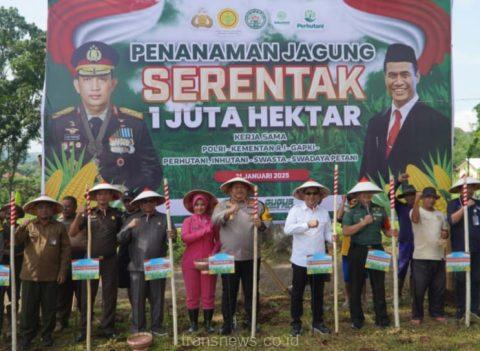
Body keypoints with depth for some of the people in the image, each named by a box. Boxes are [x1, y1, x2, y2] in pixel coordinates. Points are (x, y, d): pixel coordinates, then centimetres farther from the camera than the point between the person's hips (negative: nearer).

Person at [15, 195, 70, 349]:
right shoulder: (28, 225, 6)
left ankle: (47, 335, 24)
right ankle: (26, 336, 22)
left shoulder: (59, 227, 2)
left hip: (51, 275, -1)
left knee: (49, 307, 9)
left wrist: (63, 271, -3)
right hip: (30, 274, 1)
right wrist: (21, 228, -25)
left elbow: (66, 249, 2)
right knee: (28, 307, 7)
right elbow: (16, 240, -5)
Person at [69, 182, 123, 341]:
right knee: (87, 295, 4)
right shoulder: (89, 214, 1)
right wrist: (78, 216, -15)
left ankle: (107, 327, 18)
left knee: (109, 295, 6)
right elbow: (72, 234, -3)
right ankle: (84, 329, 14)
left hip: (110, 261, 0)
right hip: (91, 260, 0)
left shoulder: (116, 214, 3)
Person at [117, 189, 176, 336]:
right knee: (137, 299, 2)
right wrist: (128, 227, -15)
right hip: (137, 267, 0)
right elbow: (120, 239, 3)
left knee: (157, 298, 7)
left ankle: (157, 327, 19)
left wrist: (171, 236, -23)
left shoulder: (164, 219, 8)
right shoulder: (132, 219, 10)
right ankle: (138, 329, 12)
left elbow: (170, 239, 1)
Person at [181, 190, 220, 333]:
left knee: (208, 295, 4)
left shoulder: (213, 221, 4)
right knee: (192, 295, 6)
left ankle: (208, 323, 15)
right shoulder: (188, 221, 3)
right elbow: (185, 237, -12)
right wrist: (205, 231, -17)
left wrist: (214, 253, -11)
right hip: (190, 262, 0)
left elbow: (219, 240, 6)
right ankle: (193, 324, 18)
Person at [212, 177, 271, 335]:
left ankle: (250, 320, 25)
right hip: (229, 256, -1)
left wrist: (260, 224, -19)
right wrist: (228, 212, -32)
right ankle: (227, 322, 17)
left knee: (251, 290, 10)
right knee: (229, 291, 5)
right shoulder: (222, 205, 5)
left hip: (251, 256, 1)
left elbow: (267, 223, 4)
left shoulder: (257, 205, 7)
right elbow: (215, 220, -13)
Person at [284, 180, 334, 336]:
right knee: (297, 293, 6)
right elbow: (287, 229, -16)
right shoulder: (296, 210, -3)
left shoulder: (324, 212, 8)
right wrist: (307, 225, -24)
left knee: (318, 292, 11)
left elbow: (327, 233, 10)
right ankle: (296, 324, 18)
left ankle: (317, 322, 25)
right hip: (300, 260, -3)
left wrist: (332, 238, -13)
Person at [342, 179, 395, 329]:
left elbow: (385, 229, 14)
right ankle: (356, 319, 17)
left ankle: (381, 318, 14)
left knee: (379, 285, 4)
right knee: (356, 286, 5)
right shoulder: (351, 212, 1)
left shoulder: (380, 210, 10)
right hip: (358, 251, -2)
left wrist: (391, 233, -8)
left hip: (376, 250, 2)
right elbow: (346, 231, -10)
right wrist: (363, 222, -15)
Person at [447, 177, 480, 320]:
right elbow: (452, 220, -16)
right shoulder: (453, 204, 1)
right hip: (461, 249, -3)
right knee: (461, 279, 1)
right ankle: (460, 308, 10)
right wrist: (464, 207, -19)